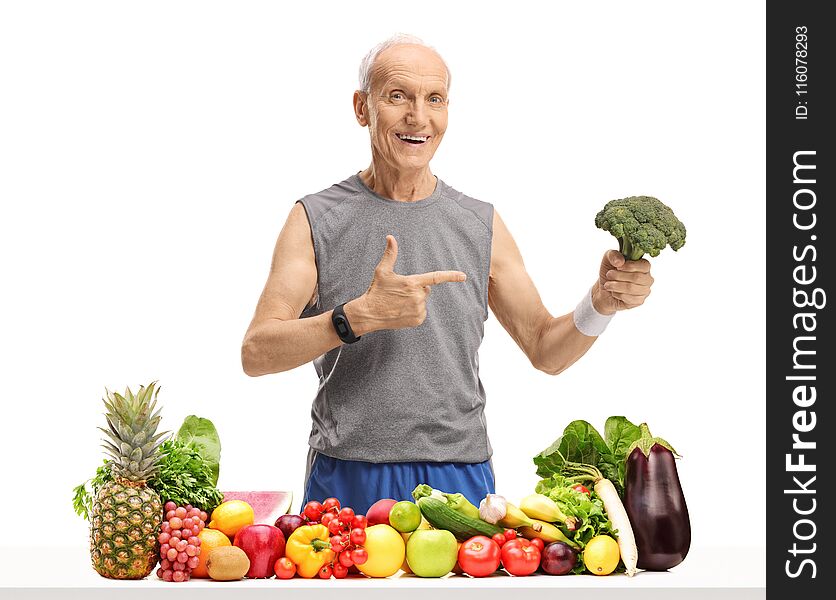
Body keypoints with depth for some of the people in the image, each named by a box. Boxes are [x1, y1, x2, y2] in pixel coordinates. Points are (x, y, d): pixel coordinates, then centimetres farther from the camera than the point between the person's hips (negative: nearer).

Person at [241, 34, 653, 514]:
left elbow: (546, 351, 12)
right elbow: (256, 353, -8)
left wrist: (601, 303, -7)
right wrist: (359, 316, -22)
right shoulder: (316, 220, 0)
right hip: (348, 484, -2)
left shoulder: (481, 225, 7)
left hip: (460, 480, 2)